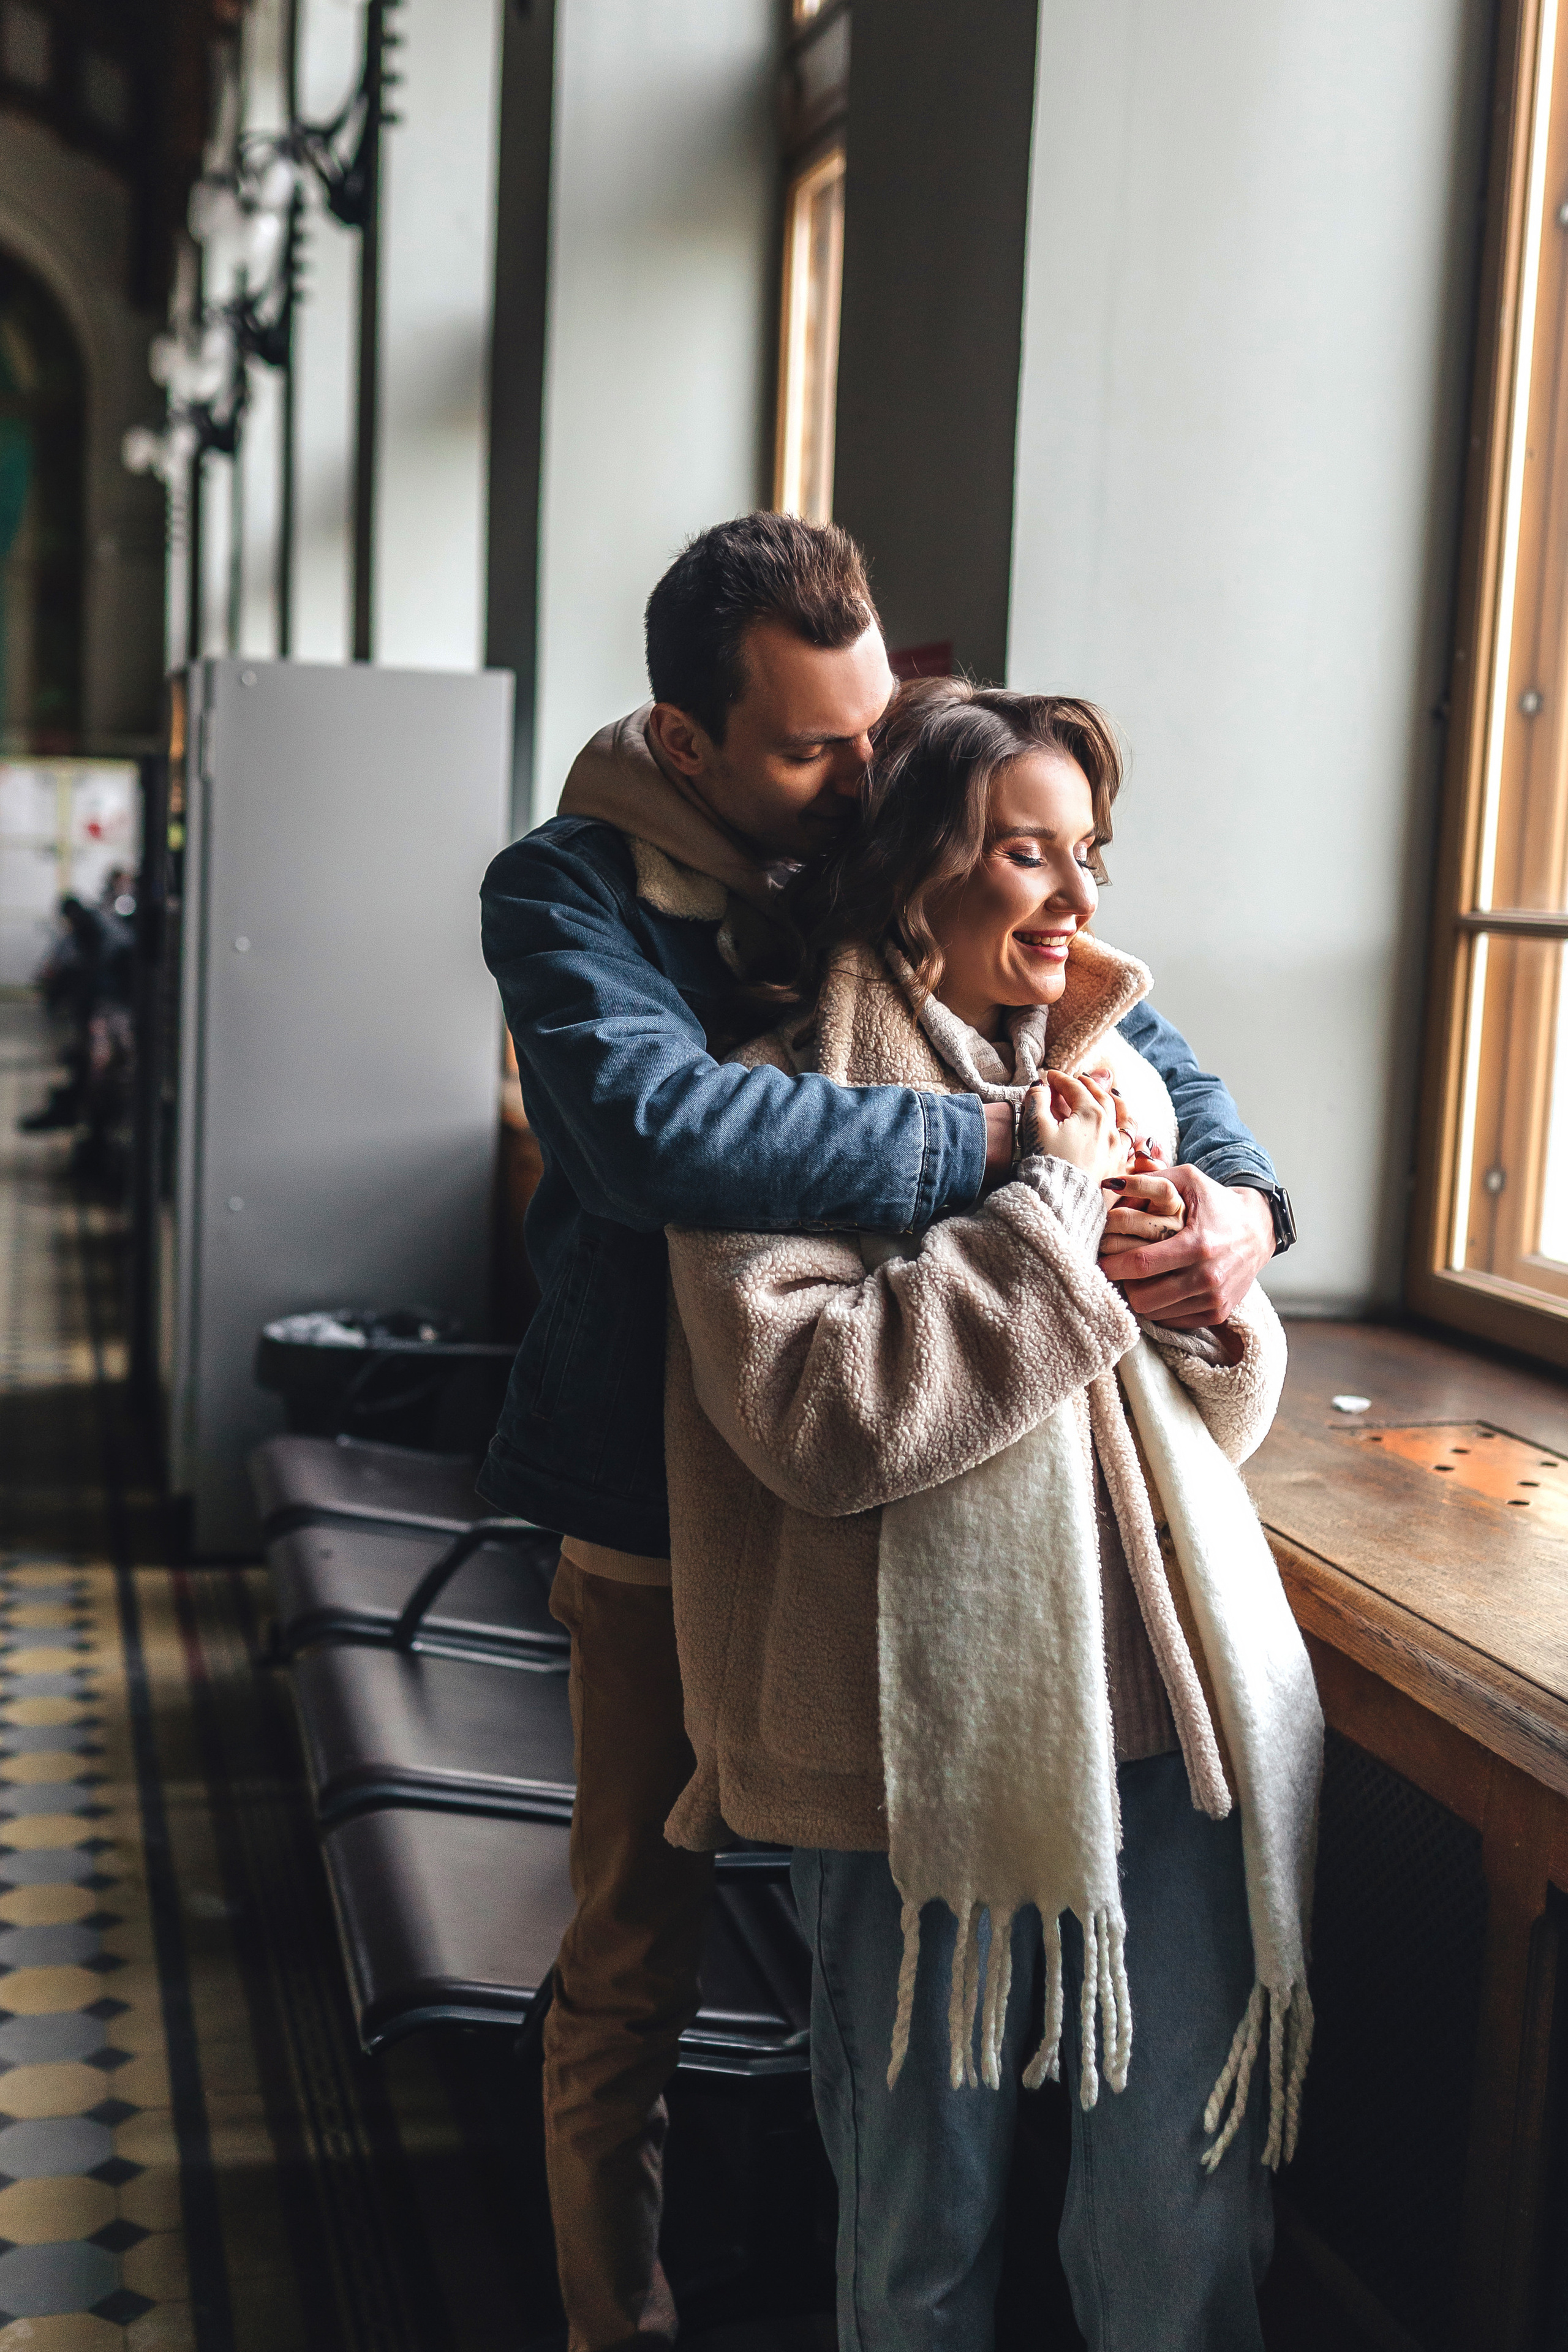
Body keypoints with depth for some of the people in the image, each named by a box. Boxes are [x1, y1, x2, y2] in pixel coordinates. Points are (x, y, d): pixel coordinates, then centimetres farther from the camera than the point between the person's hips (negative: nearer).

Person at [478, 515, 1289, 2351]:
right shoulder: (566, 896, -13)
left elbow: (1128, 1044, 5)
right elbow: (666, 1127, -33)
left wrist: (1239, 1194, -17)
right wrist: (992, 1141, -32)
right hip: (675, 1517, -4)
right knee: (636, 1961, 10)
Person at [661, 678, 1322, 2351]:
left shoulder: (1107, 1069, 14)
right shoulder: (792, 1102, -4)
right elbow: (815, 1414, -20)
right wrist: (1050, 1204, -14)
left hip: (1177, 1723, 5)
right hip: (931, 1752, -5)